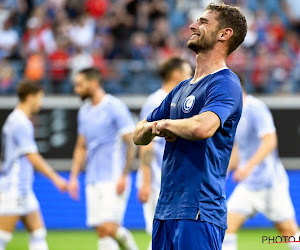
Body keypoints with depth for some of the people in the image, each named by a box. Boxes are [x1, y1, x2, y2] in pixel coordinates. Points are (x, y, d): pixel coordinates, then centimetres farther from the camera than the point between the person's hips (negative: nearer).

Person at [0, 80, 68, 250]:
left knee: (38, 233, 5)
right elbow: (33, 158, -20)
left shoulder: (17, 121, 16)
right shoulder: (20, 123, -15)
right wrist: (56, 178, -19)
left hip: (23, 189, 10)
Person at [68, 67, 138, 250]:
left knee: (108, 227, -16)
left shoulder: (115, 107, -8)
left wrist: (124, 175, -17)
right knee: (102, 230, 3)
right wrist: (74, 177, 15)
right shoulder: (84, 112, 15)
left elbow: (131, 143, -11)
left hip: (113, 179, -7)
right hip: (93, 181, 7)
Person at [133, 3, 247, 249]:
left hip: (198, 213, -9)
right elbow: (138, 136, 23)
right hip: (165, 211, 9)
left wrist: (166, 123, -8)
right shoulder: (182, 88, 20)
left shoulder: (225, 83, -9)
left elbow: (202, 127, -29)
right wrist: (153, 127, -1)